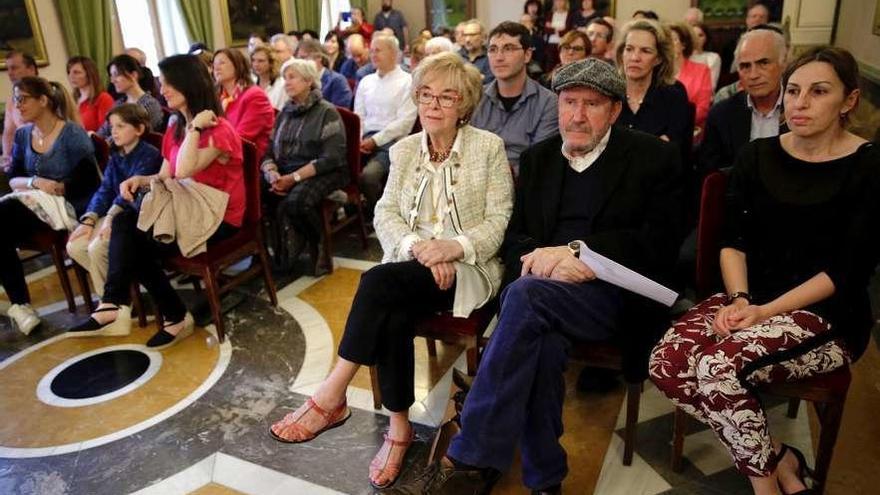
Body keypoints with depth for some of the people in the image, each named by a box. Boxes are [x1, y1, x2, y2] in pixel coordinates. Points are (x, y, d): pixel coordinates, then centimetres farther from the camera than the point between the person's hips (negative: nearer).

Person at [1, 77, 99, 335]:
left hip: (68, 206, -5)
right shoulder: (22, 135, 13)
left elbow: (89, 182, -10)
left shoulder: (72, 134, -6)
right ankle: (21, 304, -15)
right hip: (30, 204, 5)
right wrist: (35, 182, -12)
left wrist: (55, 188, -14)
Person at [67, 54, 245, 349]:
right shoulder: (175, 128, 12)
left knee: (134, 243, -16)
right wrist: (140, 180, -7)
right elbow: (165, 177, 14)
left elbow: (183, 172, -28)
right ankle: (116, 305, -19)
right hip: (187, 210, 8)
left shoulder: (218, 130, -14)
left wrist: (196, 127, -22)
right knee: (123, 221, -16)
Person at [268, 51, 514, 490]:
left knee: (378, 281, -30)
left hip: (467, 269, -3)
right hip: (408, 267, 4)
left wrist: (456, 246, -24)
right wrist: (416, 245, -17)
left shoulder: (489, 147, 0)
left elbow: (499, 220, -5)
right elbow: (385, 215, 4)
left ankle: (331, 396, -20)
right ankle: (399, 427, -15)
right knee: (393, 315, -31)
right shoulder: (403, 150, 12)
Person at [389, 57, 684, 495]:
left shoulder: (653, 158, 4)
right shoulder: (537, 158, 17)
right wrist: (546, 259, -11)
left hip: (614, 295, -3)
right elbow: (513, 237, 13)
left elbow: (660, 246, -6)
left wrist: (575, 250, -17)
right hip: (544, 286, 3)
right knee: (542, 341, -34)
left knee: (527, 293, -33)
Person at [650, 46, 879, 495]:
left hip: (827, 315, -5)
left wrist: (765, 312, -18)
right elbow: (733, 240, 5)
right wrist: (738, 299, -13)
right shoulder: (757, 156, 8)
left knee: (718, 367, -32)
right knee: (667, 363, -22)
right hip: (751, 297, 5)